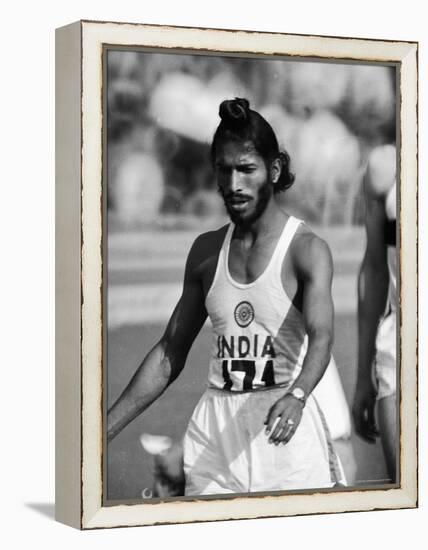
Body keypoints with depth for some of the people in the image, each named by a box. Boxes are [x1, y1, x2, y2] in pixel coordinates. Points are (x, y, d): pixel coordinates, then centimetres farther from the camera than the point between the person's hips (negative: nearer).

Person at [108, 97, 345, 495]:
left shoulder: (306, 250, -7)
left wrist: (296, 395, -45)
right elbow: (169, 354, 11)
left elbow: (321, 336, -23)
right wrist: (104, 431, 5)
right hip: (214, 431, 4)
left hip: (284, 427, -4)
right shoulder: (206, 251, 8)